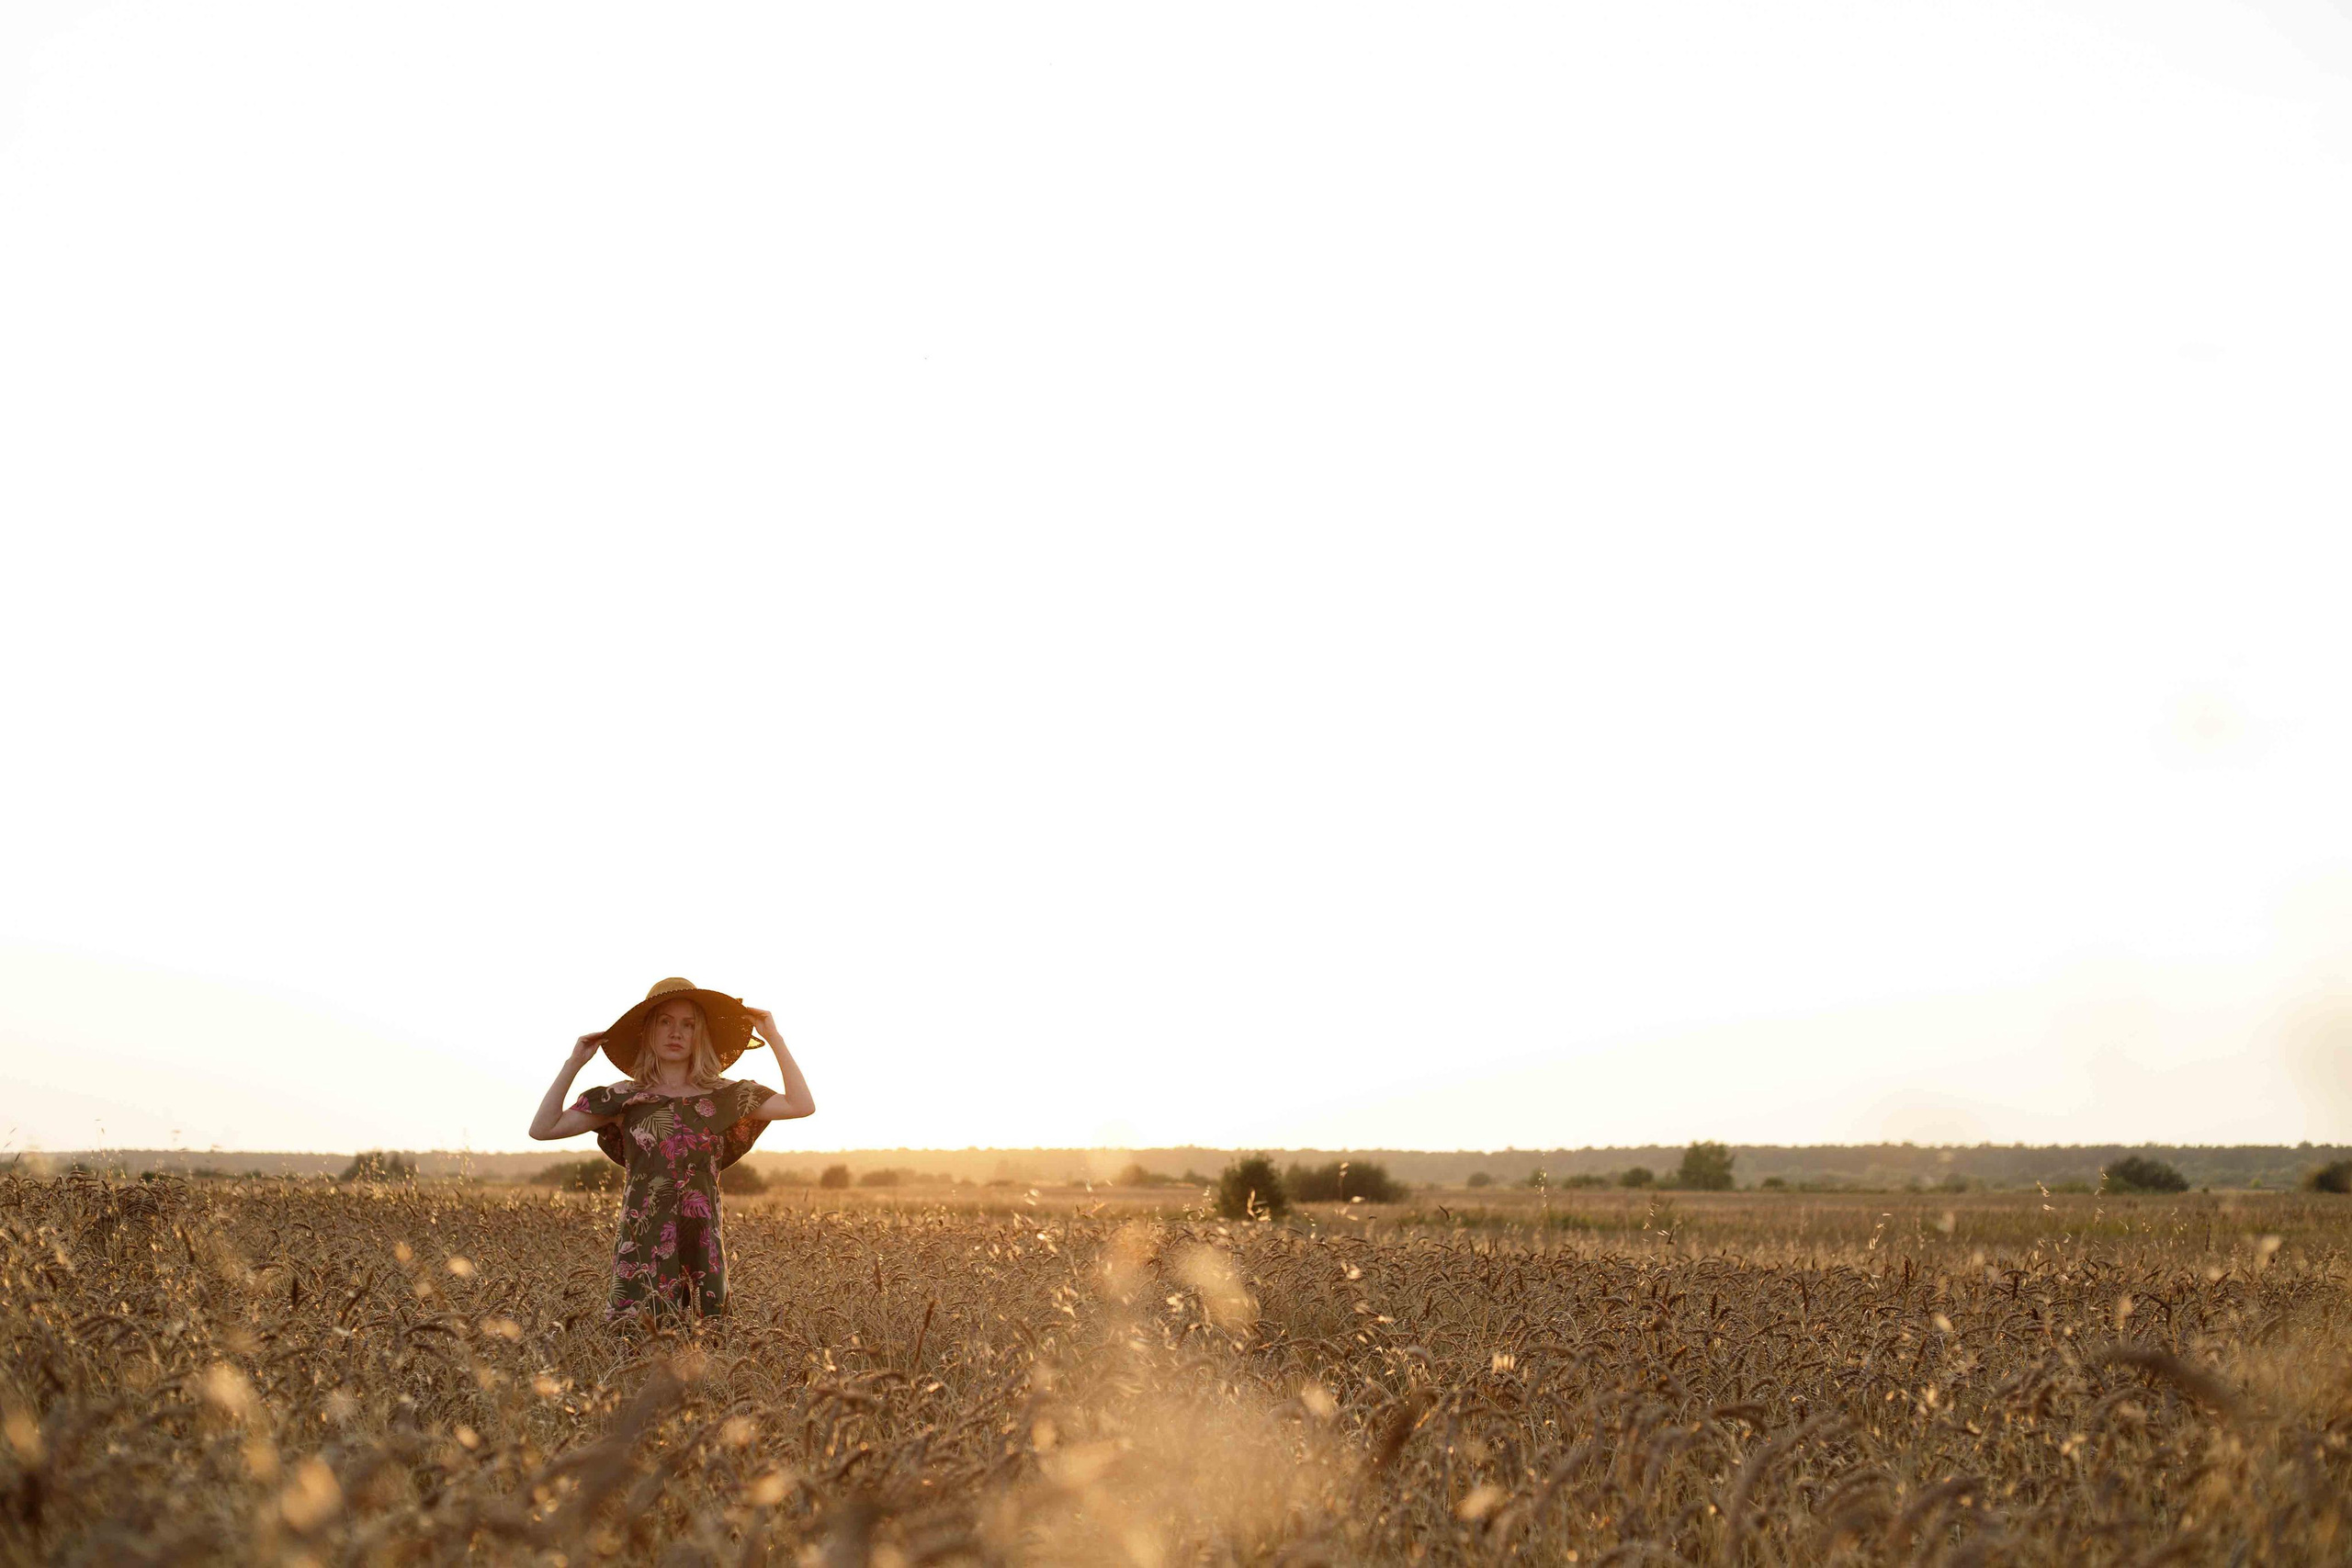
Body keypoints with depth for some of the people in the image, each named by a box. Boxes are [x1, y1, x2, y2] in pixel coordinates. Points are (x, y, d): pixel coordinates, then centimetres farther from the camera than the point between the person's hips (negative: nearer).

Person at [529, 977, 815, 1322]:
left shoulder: (724, 1096, 9)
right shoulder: (624, 1098, 8)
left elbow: (802, 1106, 0)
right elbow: (542, 1128, 4)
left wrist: (774, 1038, 2)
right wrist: (573, 1063, 1)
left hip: (701, 1251, 1)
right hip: (640, 1251, -1)